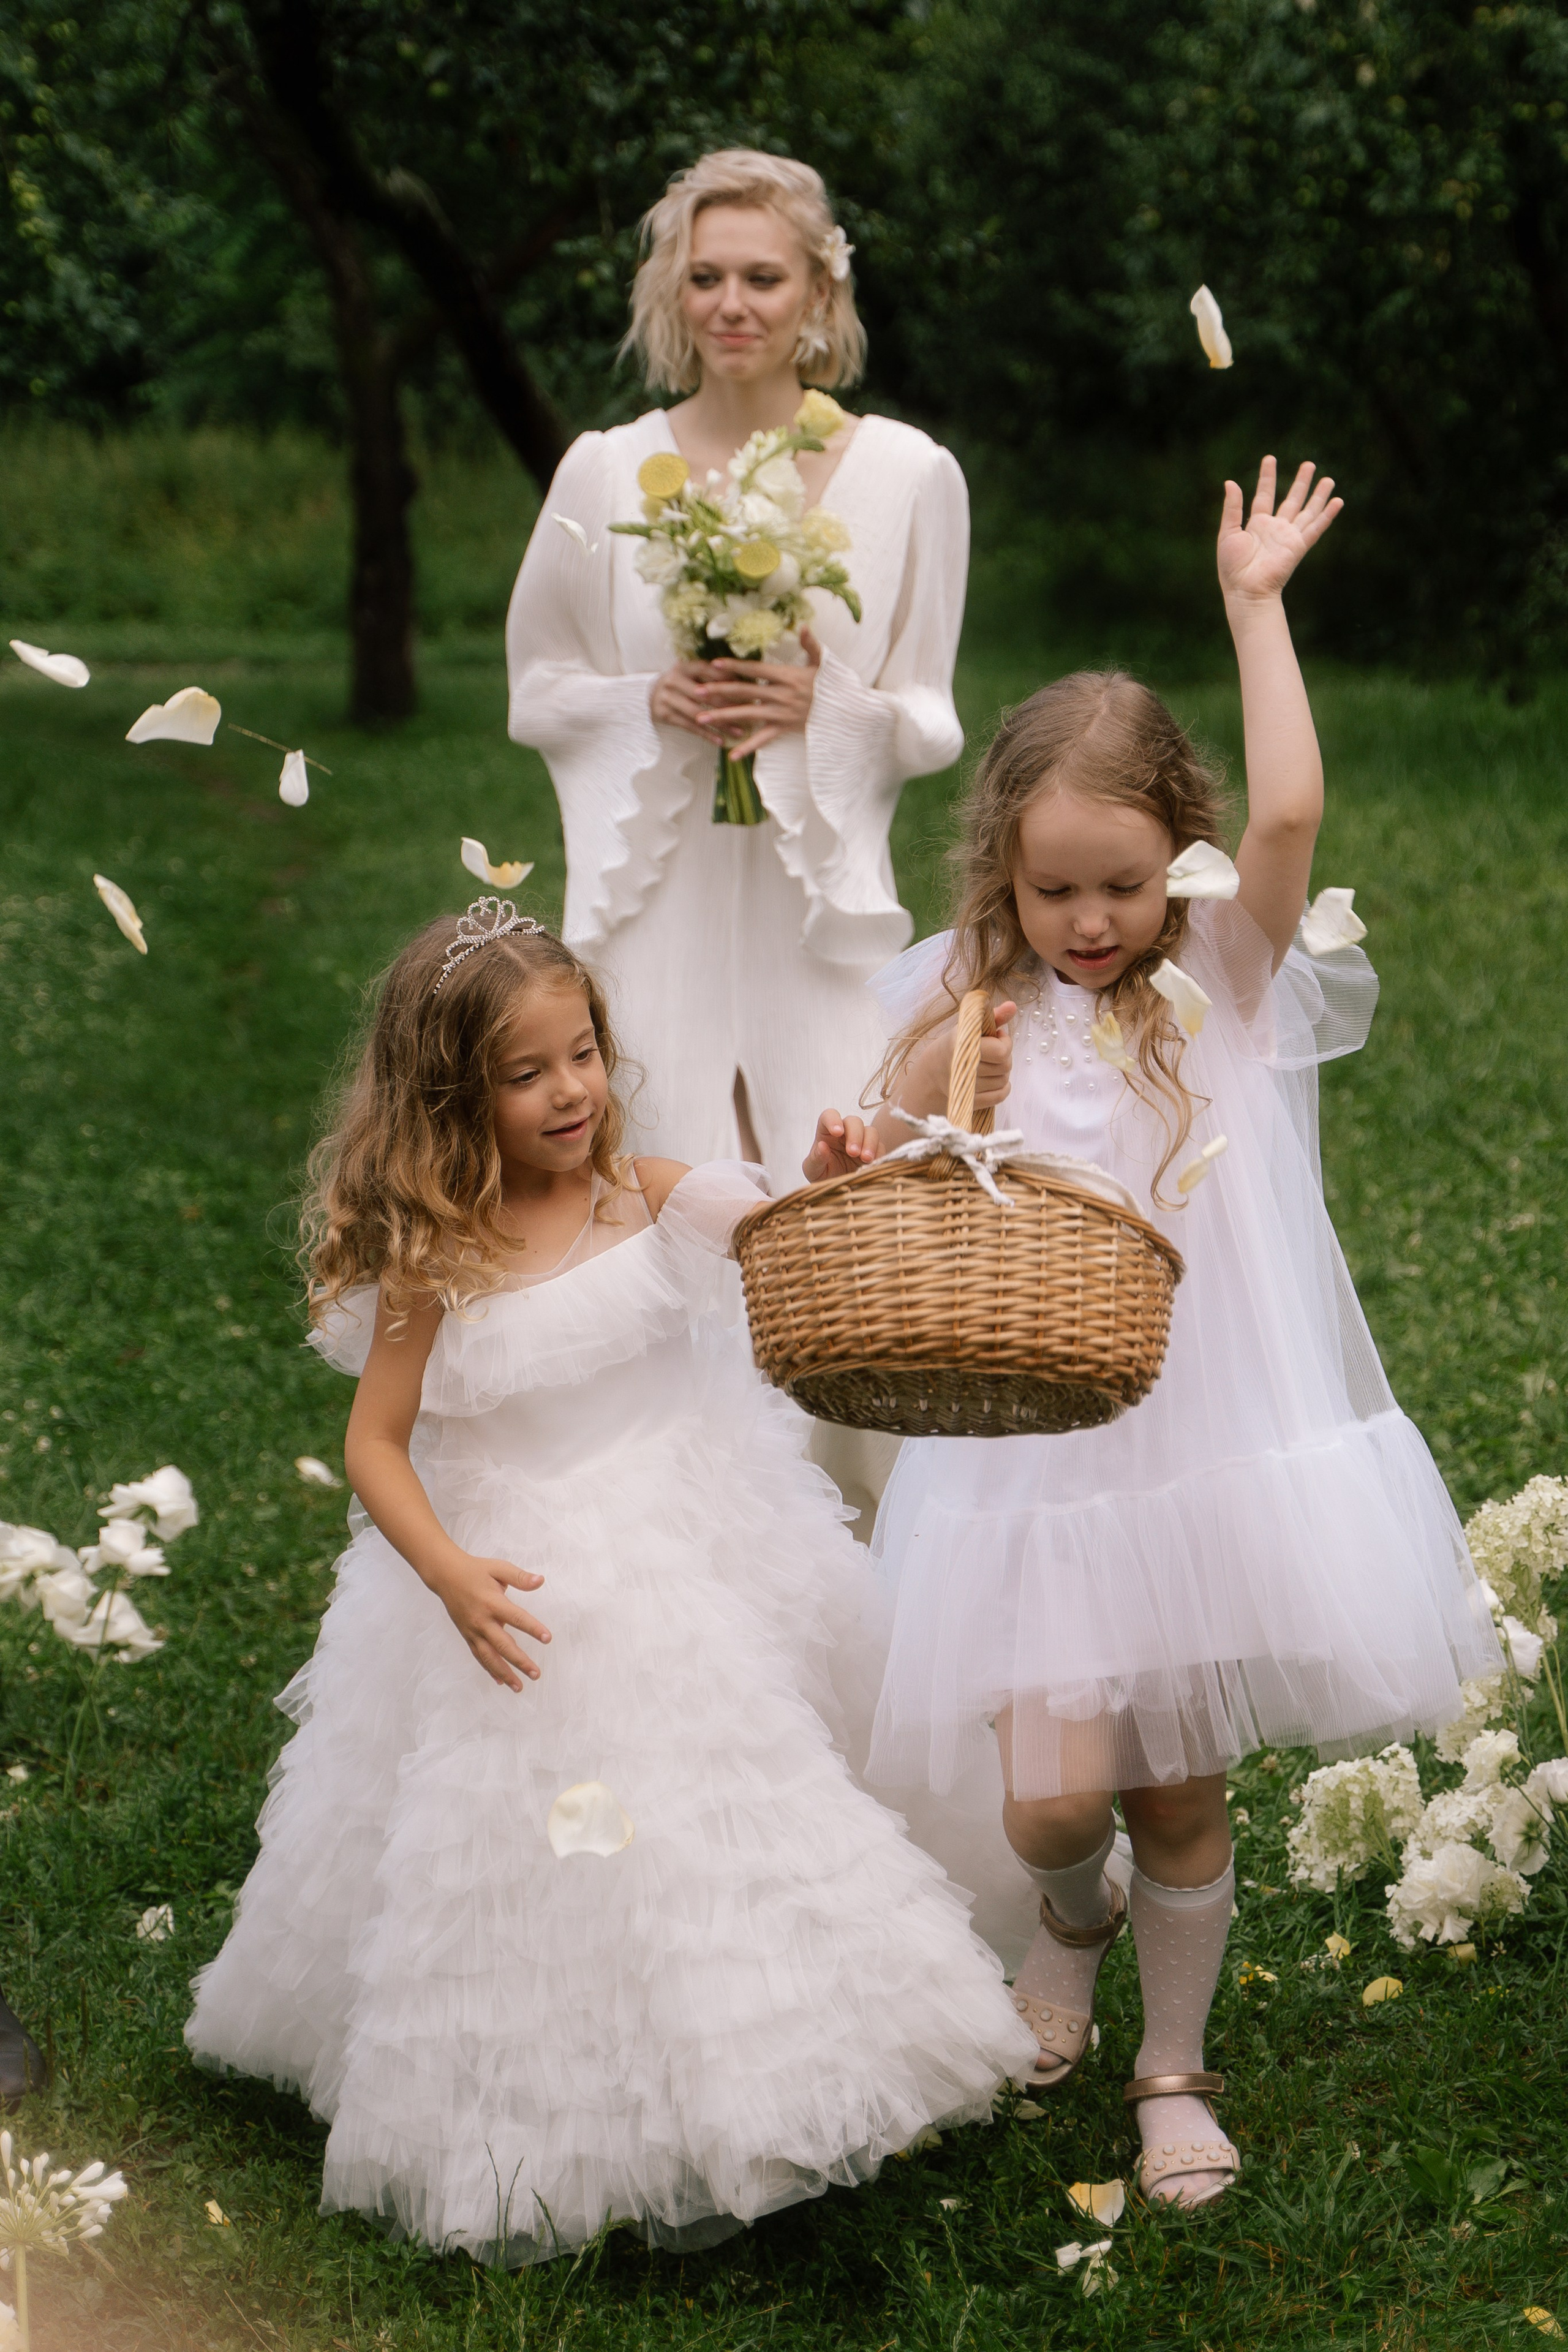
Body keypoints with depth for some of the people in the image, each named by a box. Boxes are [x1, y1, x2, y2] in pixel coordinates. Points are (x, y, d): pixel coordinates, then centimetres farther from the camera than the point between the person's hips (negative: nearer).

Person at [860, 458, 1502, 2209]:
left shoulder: (1226, 979, -2)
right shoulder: (965, 1005, 1)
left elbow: (1288, 814, -20)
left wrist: (1254, 603, -13)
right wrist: (919, 1103, -13)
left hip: (1215, 1448, 0)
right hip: (1036, 1461, 0)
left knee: (1180, 1794, 9)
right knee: (1053, 1798, -8)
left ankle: (1173, 2065, 31)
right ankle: (1074, 1923, 28)